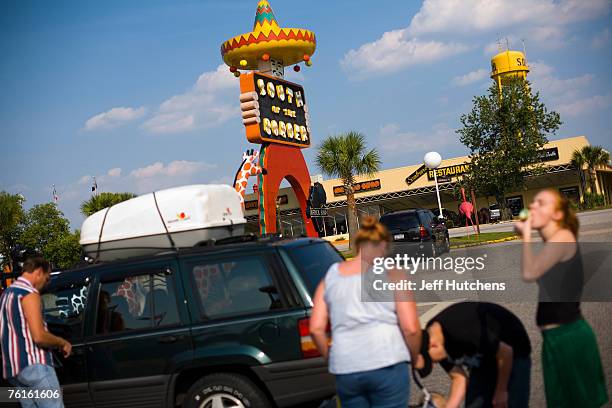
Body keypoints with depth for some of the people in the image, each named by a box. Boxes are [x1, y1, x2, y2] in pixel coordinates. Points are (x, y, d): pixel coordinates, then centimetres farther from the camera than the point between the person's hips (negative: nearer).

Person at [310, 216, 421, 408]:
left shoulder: (331, 276, 12)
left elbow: (316, 329, 5)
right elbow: (410, 328, -4)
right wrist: (415, 357, 13)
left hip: (345, 371, 3)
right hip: (387, 364, -3)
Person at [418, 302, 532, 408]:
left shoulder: (465, 332, -38)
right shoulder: (436, 335, -14)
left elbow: (506, 353, -26)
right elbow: (459, 377, -8)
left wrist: (501, 391, -14)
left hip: (513, 352, -7)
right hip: (483, 355, 7)